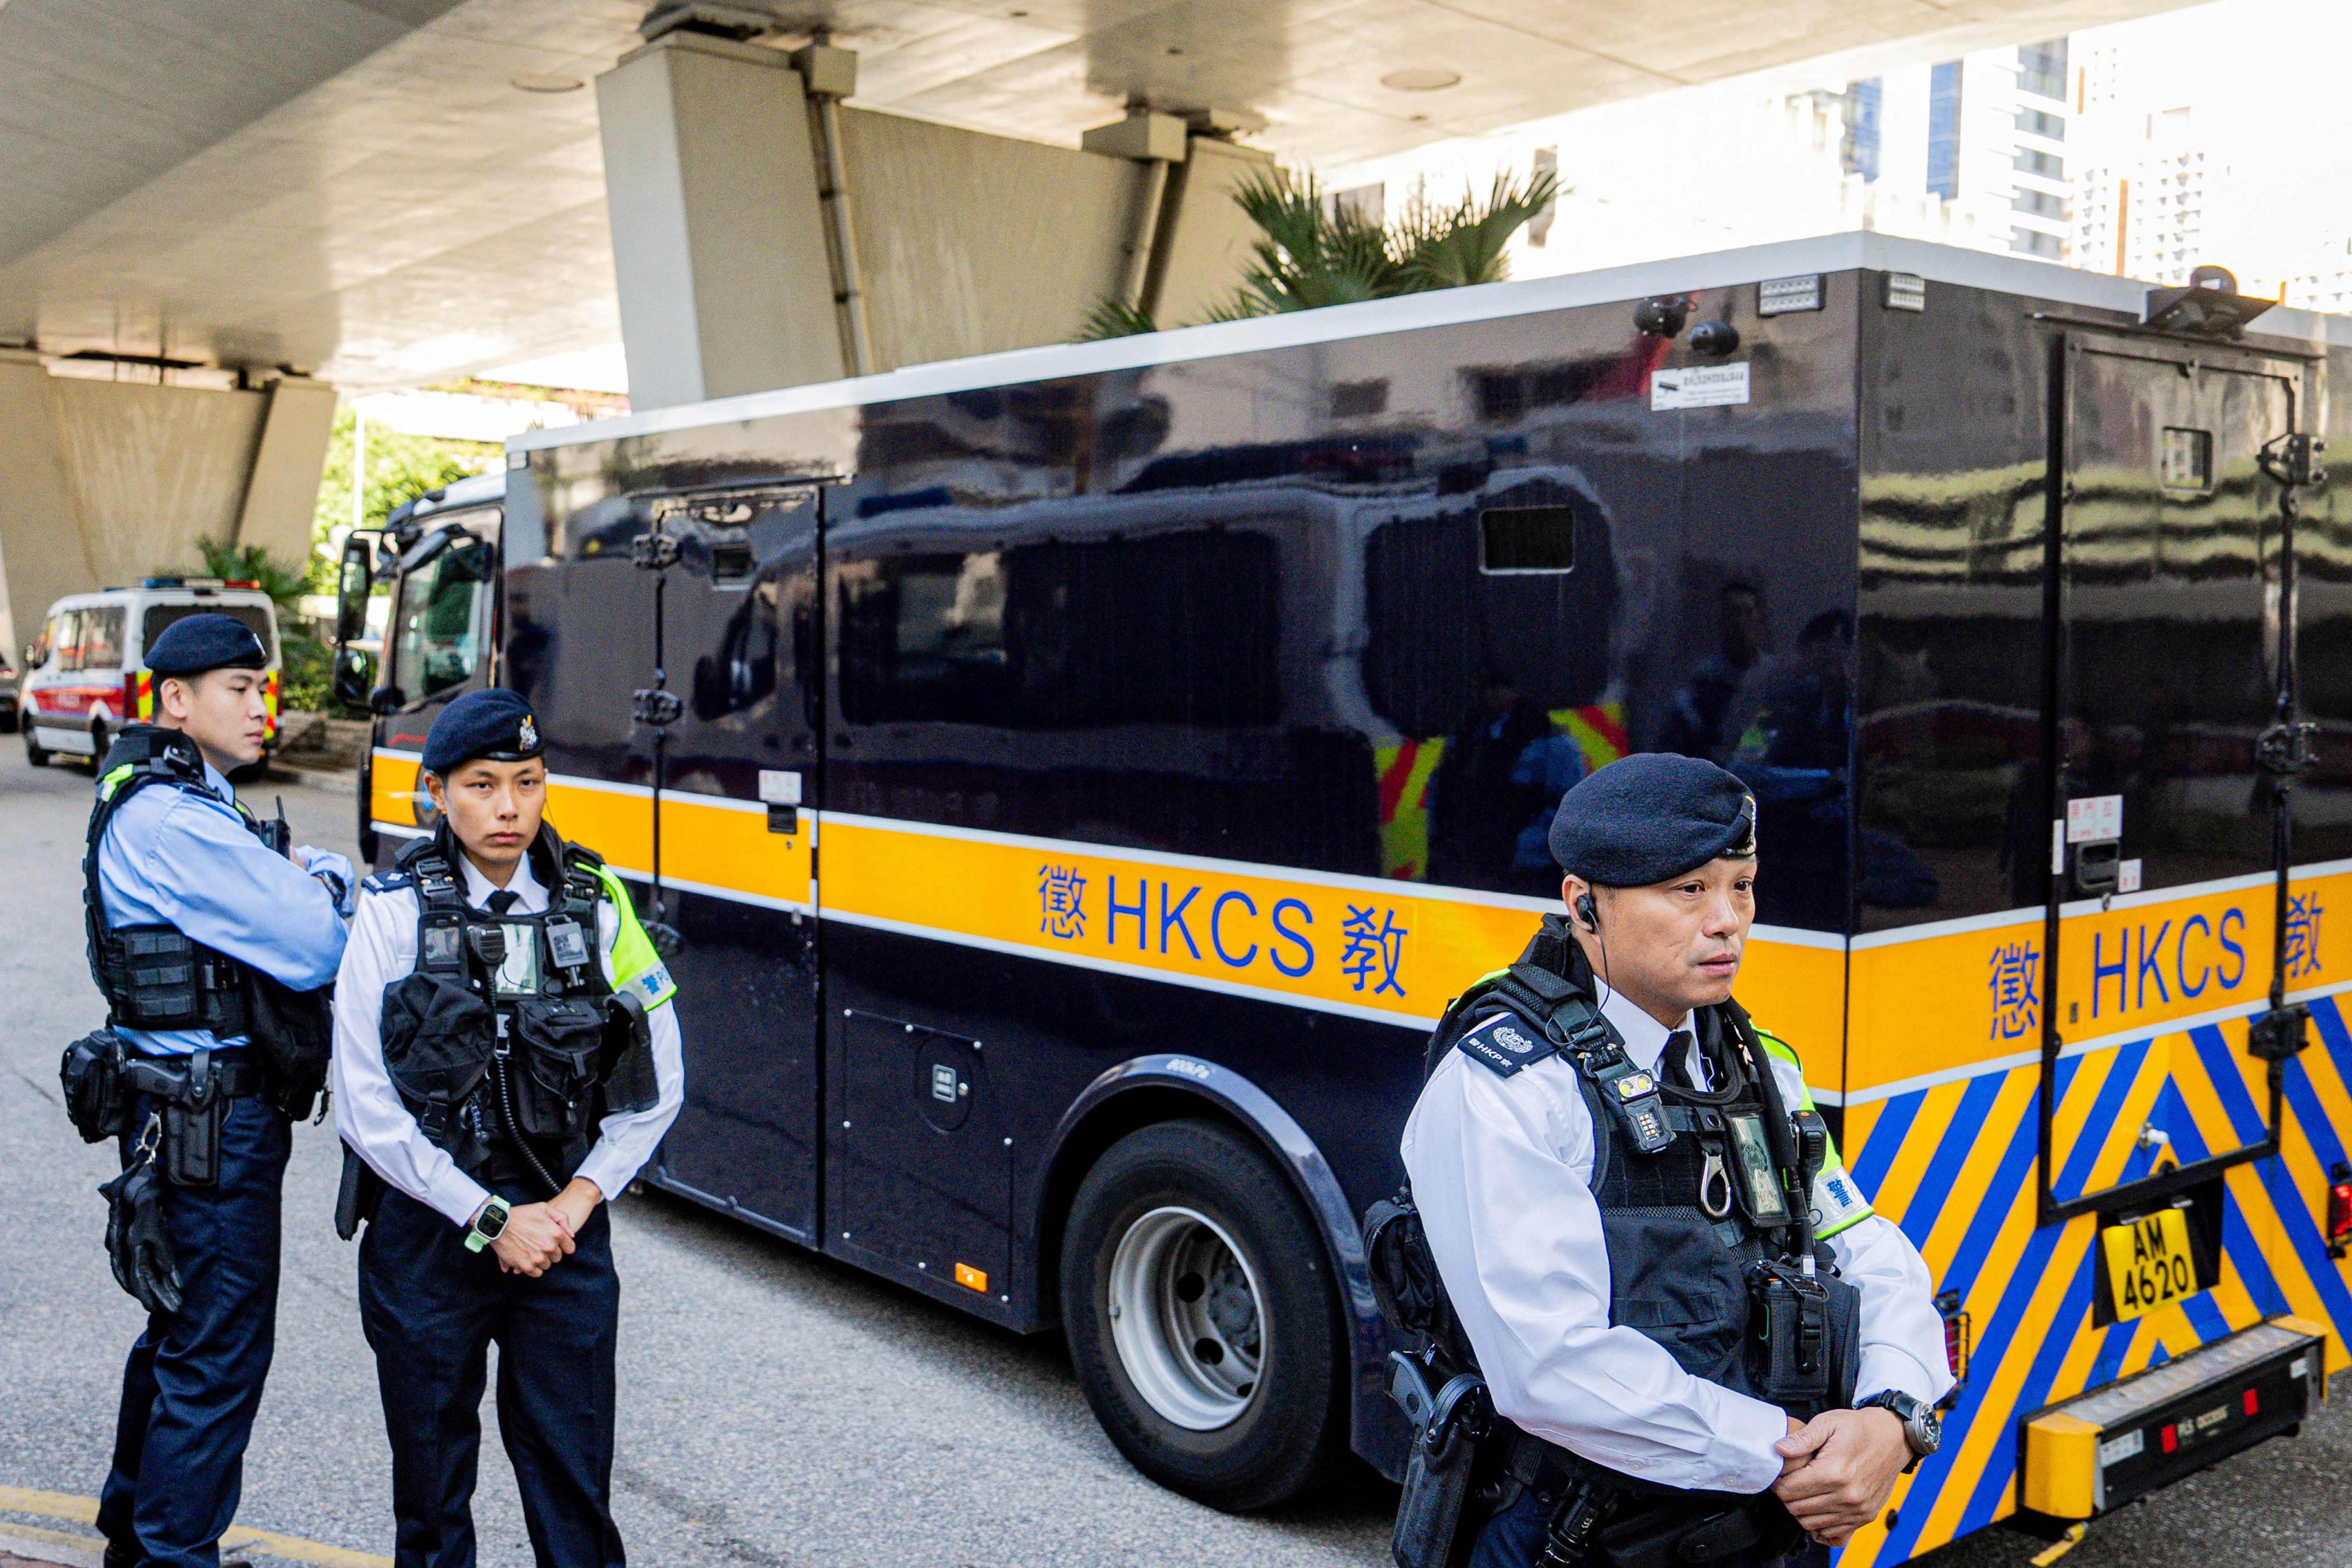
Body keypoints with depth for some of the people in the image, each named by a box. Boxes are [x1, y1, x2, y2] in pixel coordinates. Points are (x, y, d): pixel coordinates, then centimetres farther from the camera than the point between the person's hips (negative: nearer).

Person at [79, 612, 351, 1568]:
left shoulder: (189, 804, 15)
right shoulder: (171, 820, -19)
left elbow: (260, 915, 13)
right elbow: (315, 949, -23)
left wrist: (300, 886, -8)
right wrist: (327, 880, -3)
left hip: (194, 1114, 11)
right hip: (209, 1120, -11)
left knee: (182, 1329, 22)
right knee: (219, 1350, -2)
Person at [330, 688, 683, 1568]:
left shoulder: (595, 905, 1)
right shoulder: (395, 910, -6)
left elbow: (656, 1084, 5)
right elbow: (366, 1108, -9)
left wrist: (577, 1201, -6)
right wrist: (491, 1219, -11)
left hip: (564, 1228, 1)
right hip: (426, 1225, -1)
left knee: (573, 1482, 6)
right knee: (432, 1483, 12)